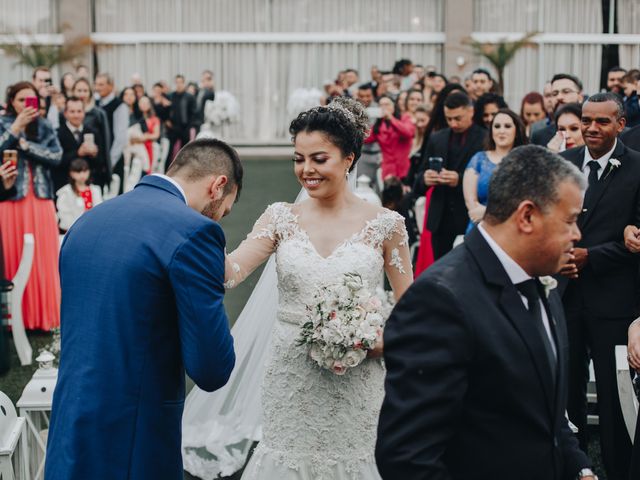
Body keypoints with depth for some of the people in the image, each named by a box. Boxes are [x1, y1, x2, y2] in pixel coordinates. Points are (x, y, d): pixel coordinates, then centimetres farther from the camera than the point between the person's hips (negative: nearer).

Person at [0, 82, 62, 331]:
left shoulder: (44, 126, 9)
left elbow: (56, 156, -3)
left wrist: (26, 145, -10)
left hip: (40, 199, 2)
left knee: (42, 257, 2)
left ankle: (41, 314, 8)